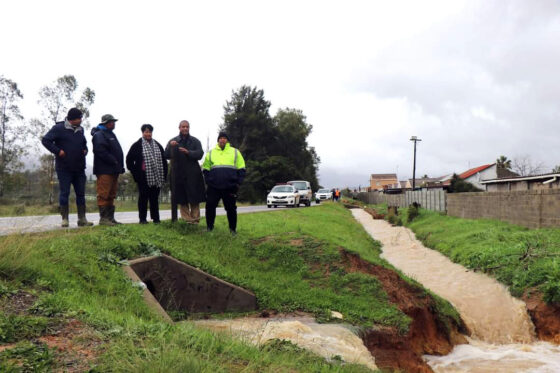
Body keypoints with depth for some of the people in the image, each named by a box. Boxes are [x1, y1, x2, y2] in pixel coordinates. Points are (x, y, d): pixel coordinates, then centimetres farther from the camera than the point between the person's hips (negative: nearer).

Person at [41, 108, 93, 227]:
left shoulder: (80, 129, 13)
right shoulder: (59, 128, -6)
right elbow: (45, 140, -8)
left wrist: (85, 150, 8)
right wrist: (58, 151, -15)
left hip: (79, 168, 6)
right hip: (64, 168, -6)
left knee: (81, 193, 7)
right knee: (64, 193, -1)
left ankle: (82, 219, 12)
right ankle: (65, 219, 7)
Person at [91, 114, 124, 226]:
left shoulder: (111, 134, 23)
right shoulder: (99, 135, -8)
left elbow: (117, 151, 25)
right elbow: (101, 151, -21)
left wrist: (120, 166, 13)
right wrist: (114, 161, -17)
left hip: (113, 170, 10)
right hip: (104, 170, -10)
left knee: (111, 195, 12)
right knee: (104, 195, -7)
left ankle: (110, 217, 17)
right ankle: (103, 218, -5)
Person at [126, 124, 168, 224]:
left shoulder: (158, 145, 13)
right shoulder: (137, 145, 2)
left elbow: (163, 160, 14)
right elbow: (129, 160, 3)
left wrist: (164, 174, 7)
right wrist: (135, 173, -2)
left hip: (157, 177, 3)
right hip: (143, 177, -3)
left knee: (154, 198, 7)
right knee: (143, 197, 2)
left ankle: (155, 218, 14)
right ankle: (142, 218, 7)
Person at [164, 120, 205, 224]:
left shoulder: (195, 141, 7)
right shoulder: (173, 141, 10)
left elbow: (200, 154, -5)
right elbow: (166, 156, 3)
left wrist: (188, 152, -19)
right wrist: (170, 146, -14)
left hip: (192, 174, -1)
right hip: (178, 174, 1)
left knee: (194, 197, 1)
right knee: (182, 198, 3)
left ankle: (195, 219, 11)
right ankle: (186, 218, 11)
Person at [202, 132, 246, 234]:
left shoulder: (235, 152, 12)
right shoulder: (211, 153, 14)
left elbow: (241, 169, 10)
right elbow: (205, 169, 15)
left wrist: (238, 183, -1)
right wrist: (208, 181, 2)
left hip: (230, 187, -1)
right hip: (213, 187, 1)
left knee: (231, 208, 3)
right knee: (210, 206, -2)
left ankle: (233, 229, 15)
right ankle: (209, 227, 12)